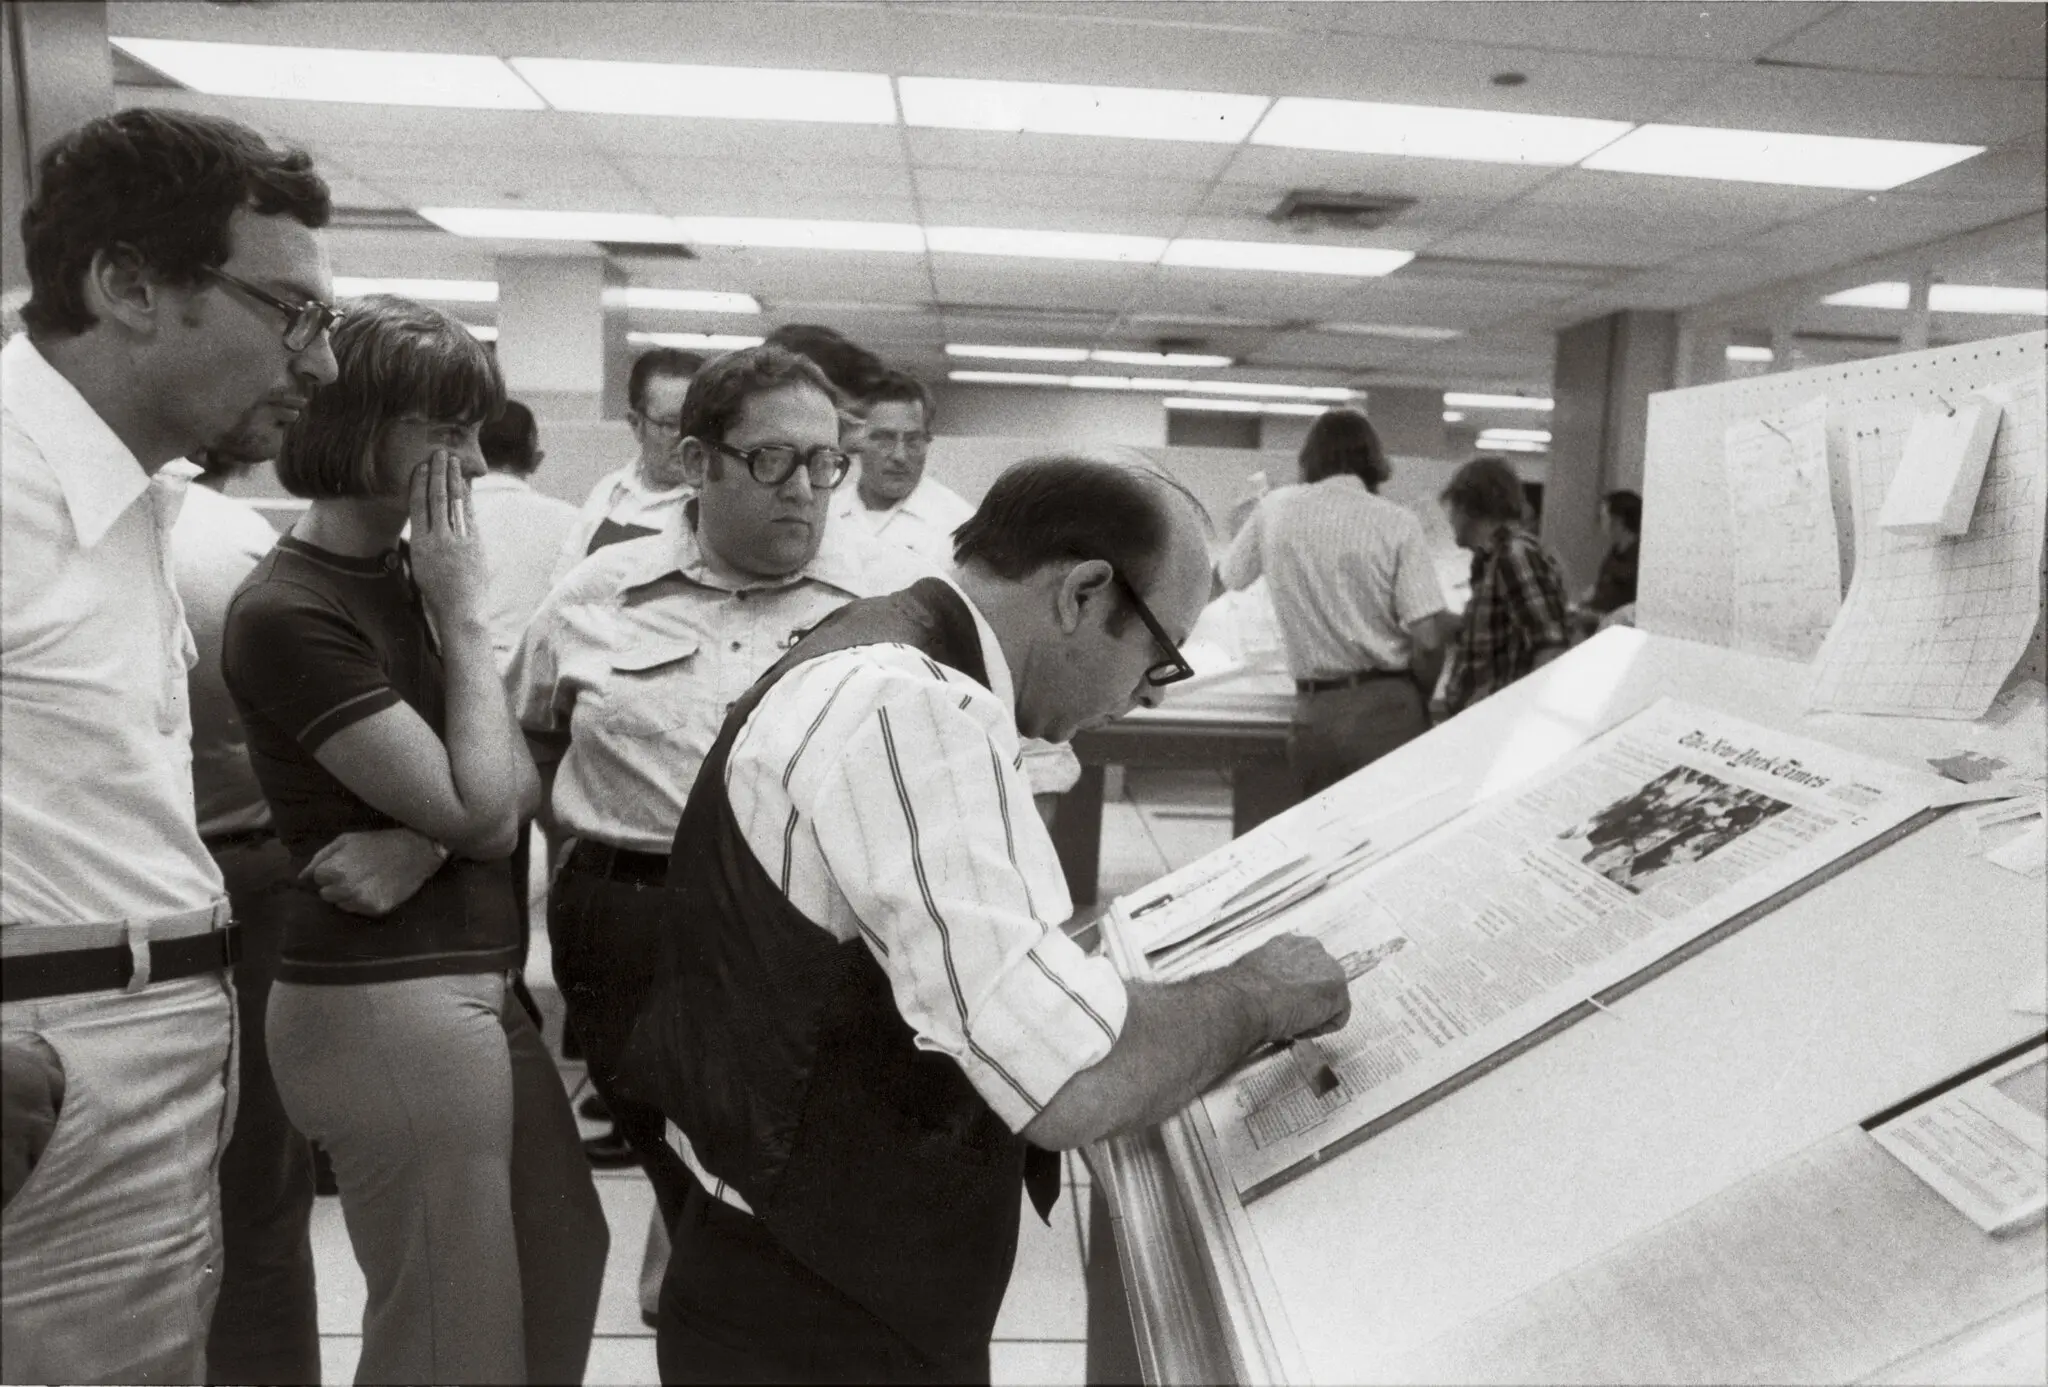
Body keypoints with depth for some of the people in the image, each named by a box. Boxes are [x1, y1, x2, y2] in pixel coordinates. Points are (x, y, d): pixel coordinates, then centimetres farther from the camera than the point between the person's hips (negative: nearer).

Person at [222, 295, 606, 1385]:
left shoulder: (402, 579, 8)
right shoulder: (288, 612, -18)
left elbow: (519, 786, 6)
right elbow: (483, 811, -20)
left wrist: (428, 837, -15)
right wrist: (465, 616, -14)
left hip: (472, 981, 8)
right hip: (389, 1004, -8)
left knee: (564, 1261, 21)